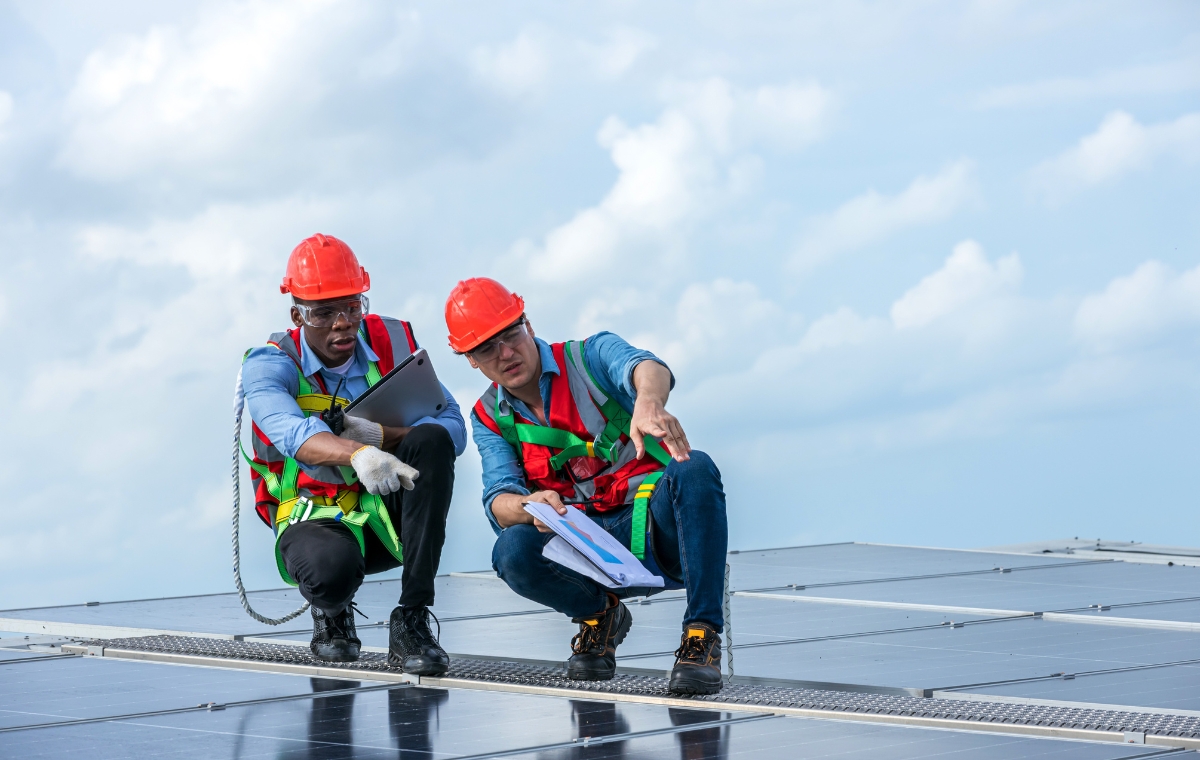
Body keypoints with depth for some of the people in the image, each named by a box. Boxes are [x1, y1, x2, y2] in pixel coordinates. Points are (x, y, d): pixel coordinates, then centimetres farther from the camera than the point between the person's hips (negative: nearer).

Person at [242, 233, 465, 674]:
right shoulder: (268, 366, -11)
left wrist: (382, 435, -29)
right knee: (330, 566, -40)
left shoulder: (394, 344, -1)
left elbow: (454, 428, -9)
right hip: (318, 516, -3)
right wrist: (358, 454, -55)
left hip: (390, 511, 3)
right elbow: (292, 432, -34)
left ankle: (411, 621, -25)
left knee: (431, 440, -27)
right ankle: (332, 611, 4)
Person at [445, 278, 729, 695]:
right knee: (513, 550, -29)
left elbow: (646, 368, -25)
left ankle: (702, 634, -27)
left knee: (694, 469, -34)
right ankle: (598, 614, 2)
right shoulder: (490, 420, 10)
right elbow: (499, 500, -5)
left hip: (654, 530, -2)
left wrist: (648, 403, -52)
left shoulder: (590, 357, -1)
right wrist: (529, 507, -31)